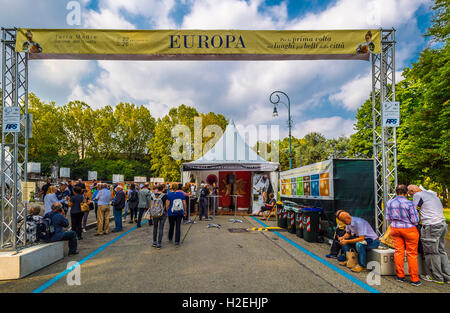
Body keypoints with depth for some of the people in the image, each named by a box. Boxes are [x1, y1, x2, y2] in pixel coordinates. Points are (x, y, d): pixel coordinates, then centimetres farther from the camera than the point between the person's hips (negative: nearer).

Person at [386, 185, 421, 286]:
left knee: (398, 252, 11)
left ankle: (400, 275, 20)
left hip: (395, 228, 4)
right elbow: (415, 221, -14)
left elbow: (388, 218, 7)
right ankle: (414, 279, 13)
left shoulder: (390, 203, -1)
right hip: (409, 230, -4)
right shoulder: (409, 204, -17)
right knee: (412, 254, 5)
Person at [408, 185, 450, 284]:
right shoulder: (432, 195, 21)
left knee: (432, 252, 1)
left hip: (431, 226, -9)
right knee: (441, 251, 16)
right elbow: (441, 208, 24)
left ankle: (437, 277, 8)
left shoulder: (418, 195, -4)